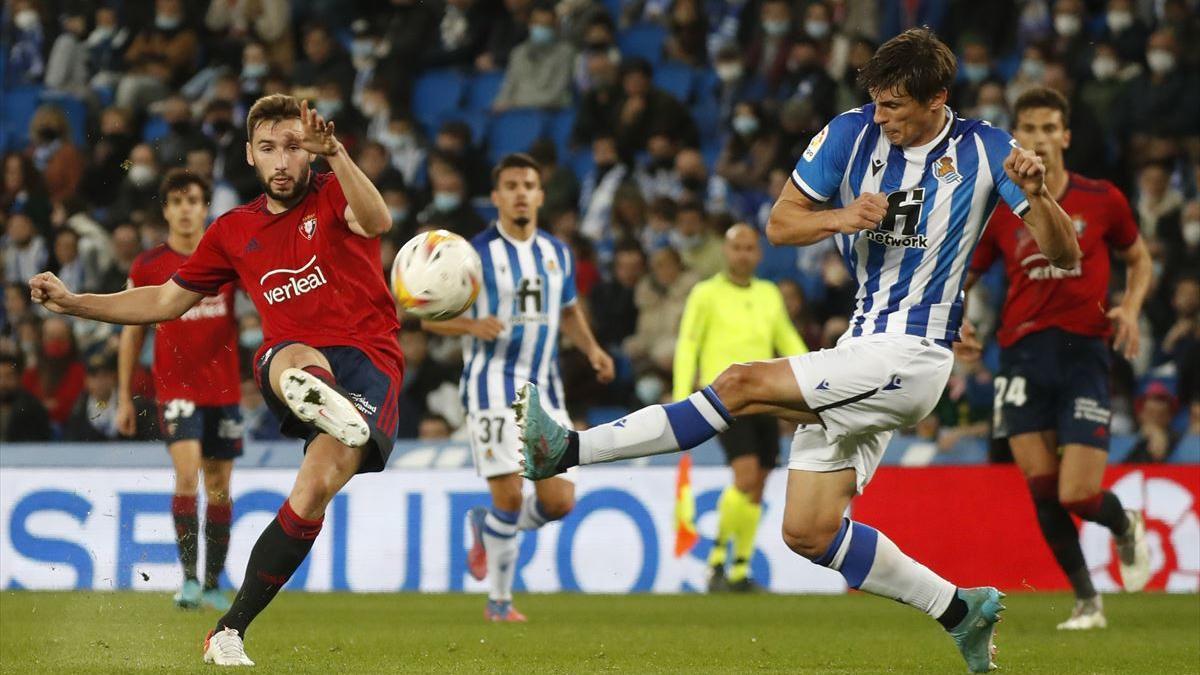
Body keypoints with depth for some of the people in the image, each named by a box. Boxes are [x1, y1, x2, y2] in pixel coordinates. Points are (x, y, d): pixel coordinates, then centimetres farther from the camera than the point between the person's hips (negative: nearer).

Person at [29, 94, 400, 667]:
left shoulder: (333, 196, 8)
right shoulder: (234, 231, 20)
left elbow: (376, 222, -18)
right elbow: (165, 301, 30)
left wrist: (335, 153, -35)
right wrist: (74, 304, 19)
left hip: (368, 357, -3)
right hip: (289, 359, 3)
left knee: (317, 485, -25)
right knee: (300, 361, -38)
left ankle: (229, 633, -17)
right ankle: (311, 398, -80)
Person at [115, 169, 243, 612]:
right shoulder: (147, 266, 1)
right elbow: (132, 333, 8)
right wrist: (124, 398, 7)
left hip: (224, 389, 2)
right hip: (175, 388, -2)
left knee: (219, 487, 6)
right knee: (187, 472, -20)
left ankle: (213, 584, 16)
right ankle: (189, 577, -20)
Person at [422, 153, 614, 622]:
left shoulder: (558, 253, 11)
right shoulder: (475, 254, -5)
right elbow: (430, 316, -2)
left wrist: (592, 348, 7)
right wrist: (473, 326, -21)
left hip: (545, 388, 5)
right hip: (493, 386, -5)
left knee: (560, 502, -2)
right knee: (509, 498, -11)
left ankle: (485, 526, 27)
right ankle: (499, 601, 6)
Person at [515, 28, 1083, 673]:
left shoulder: (983, 151, -5)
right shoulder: (851, 133, 4)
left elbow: (1064, 256, -5)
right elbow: (780, 223, 6)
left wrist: (1035, 194, -26)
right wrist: (840, 218, -15)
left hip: (910, 358, -7)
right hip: (858, 354, 7)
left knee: (743, 383, -20)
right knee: (809, 533, 4)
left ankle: (567, 450, -20)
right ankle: (960, 609, 14)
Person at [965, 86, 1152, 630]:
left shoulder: (1102, 200, 2)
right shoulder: (998, 212, 4)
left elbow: (1138, 259, 17)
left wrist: (1130, 308, -2)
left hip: (1083, 354, -2)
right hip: (1022, 355, 2)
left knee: (1078, 496, -10)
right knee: (1043, 490, -4)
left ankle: (1126, 527, 27)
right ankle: (1086, 601, 14)